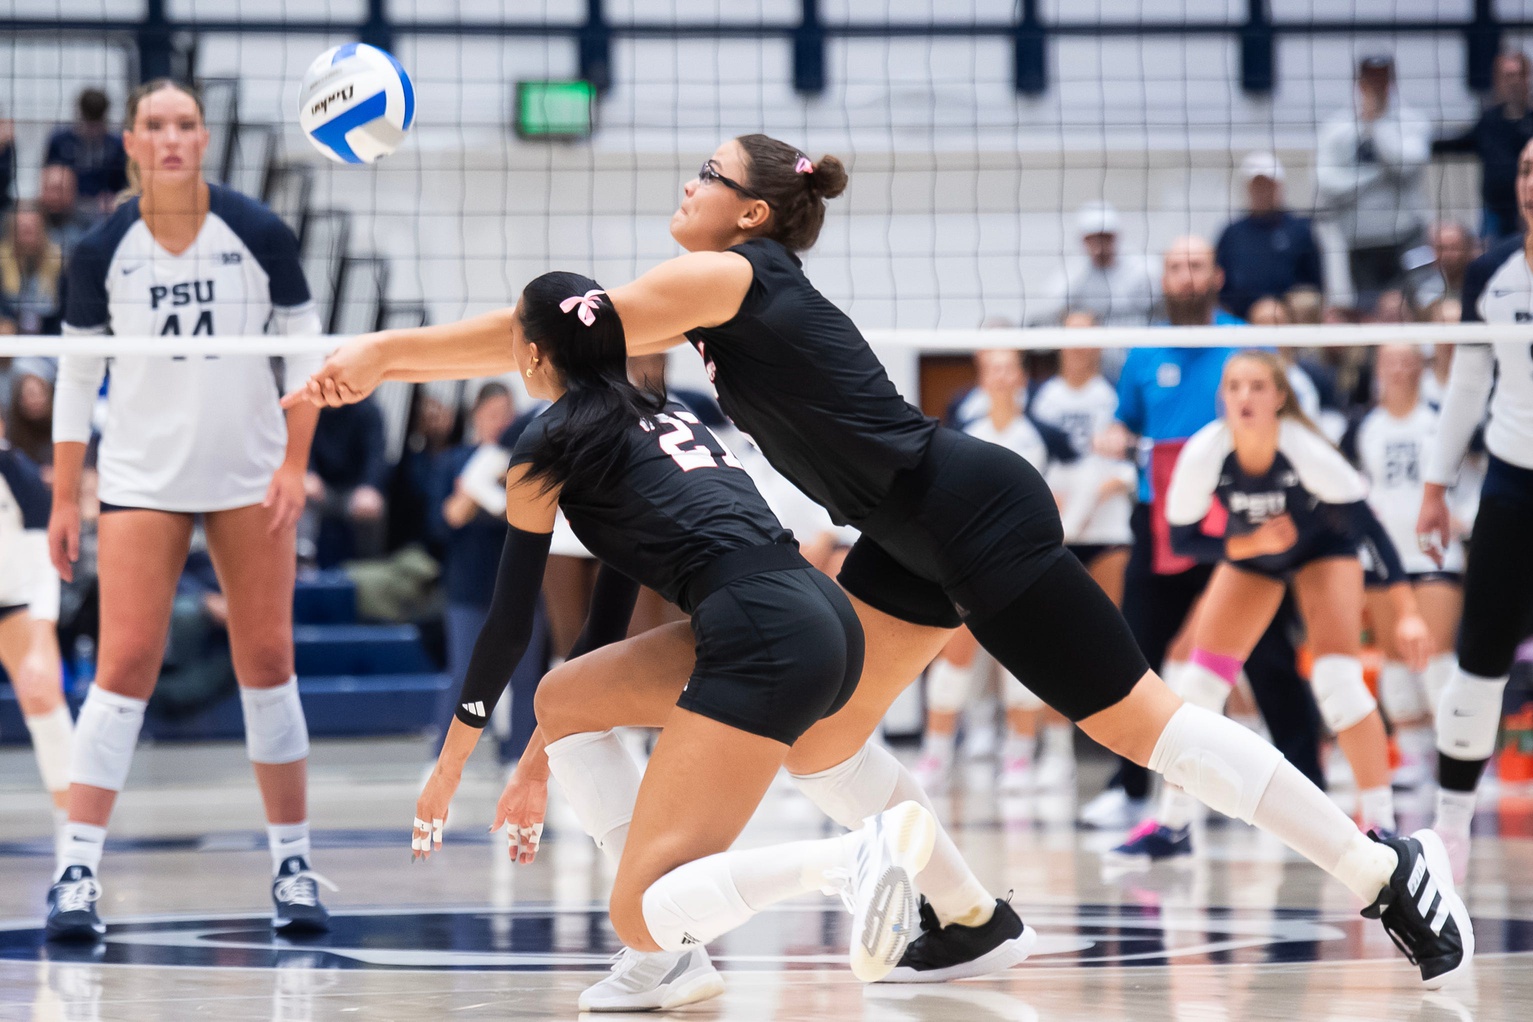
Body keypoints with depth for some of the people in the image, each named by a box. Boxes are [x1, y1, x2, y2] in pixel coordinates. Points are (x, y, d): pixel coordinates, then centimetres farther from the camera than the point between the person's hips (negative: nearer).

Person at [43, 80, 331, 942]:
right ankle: (78, 870, -7)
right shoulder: (103, 251, -3)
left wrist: (295, 466, -7)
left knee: (268, 662, 2)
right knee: (126, 664, -9)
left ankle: (294, 864, 12)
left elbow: (305, 351, 1)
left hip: (250, 476, 0)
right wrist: (65, 499, 2)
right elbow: (78, 376, 4)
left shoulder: (258, 234, -5)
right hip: (142, 478, 0)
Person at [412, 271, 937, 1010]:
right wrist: (540, 758, 40)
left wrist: (450, 763, 24)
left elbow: (510, 623, 11)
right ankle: (670, 956, 12)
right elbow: (613, 603, 35)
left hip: (763, 639, -8)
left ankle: (861, 853, -30)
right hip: (827, 623, 8)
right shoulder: (662, 416, 30)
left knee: (640, 918, -9)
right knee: (562, 701, 24)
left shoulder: (550, 445, 7)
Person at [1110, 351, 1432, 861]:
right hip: (1248, 551, 3)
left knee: (1337, 678, -19)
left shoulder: (1306, 451, -35)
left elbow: (1369, 525, -29)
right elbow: (1183, 540, -16)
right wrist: (1249, 544, -31)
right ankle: (1171, 826, 10)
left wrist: (1407, 612, -34)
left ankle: (1381, 825, -12)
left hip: (1325, 546, -3)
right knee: (1199, 683, -3)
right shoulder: (1203, 454, -30)